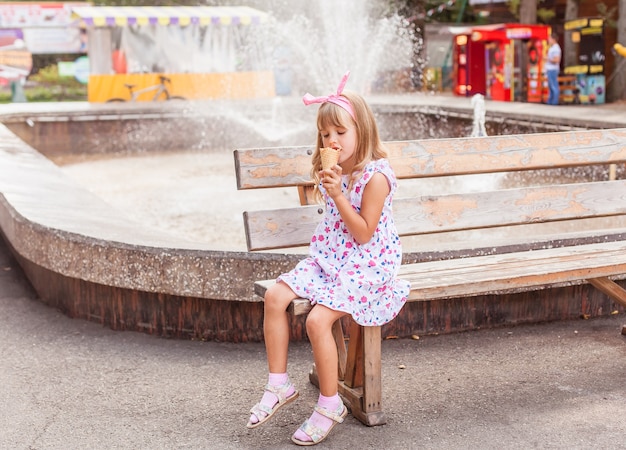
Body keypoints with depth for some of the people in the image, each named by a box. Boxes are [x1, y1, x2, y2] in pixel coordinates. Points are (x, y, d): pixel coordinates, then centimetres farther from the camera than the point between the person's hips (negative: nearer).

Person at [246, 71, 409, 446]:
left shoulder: (375, 176, -17)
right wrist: (324, 185, 10)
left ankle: (330, 405, -5)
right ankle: (279, 384, 2)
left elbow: (364, 234, -19)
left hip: (366, 264, -8)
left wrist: (337, 194, -24)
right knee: (274, 297, -10)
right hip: (330, 256, 8)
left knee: (318, 319, -25)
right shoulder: (334, 171, 10)